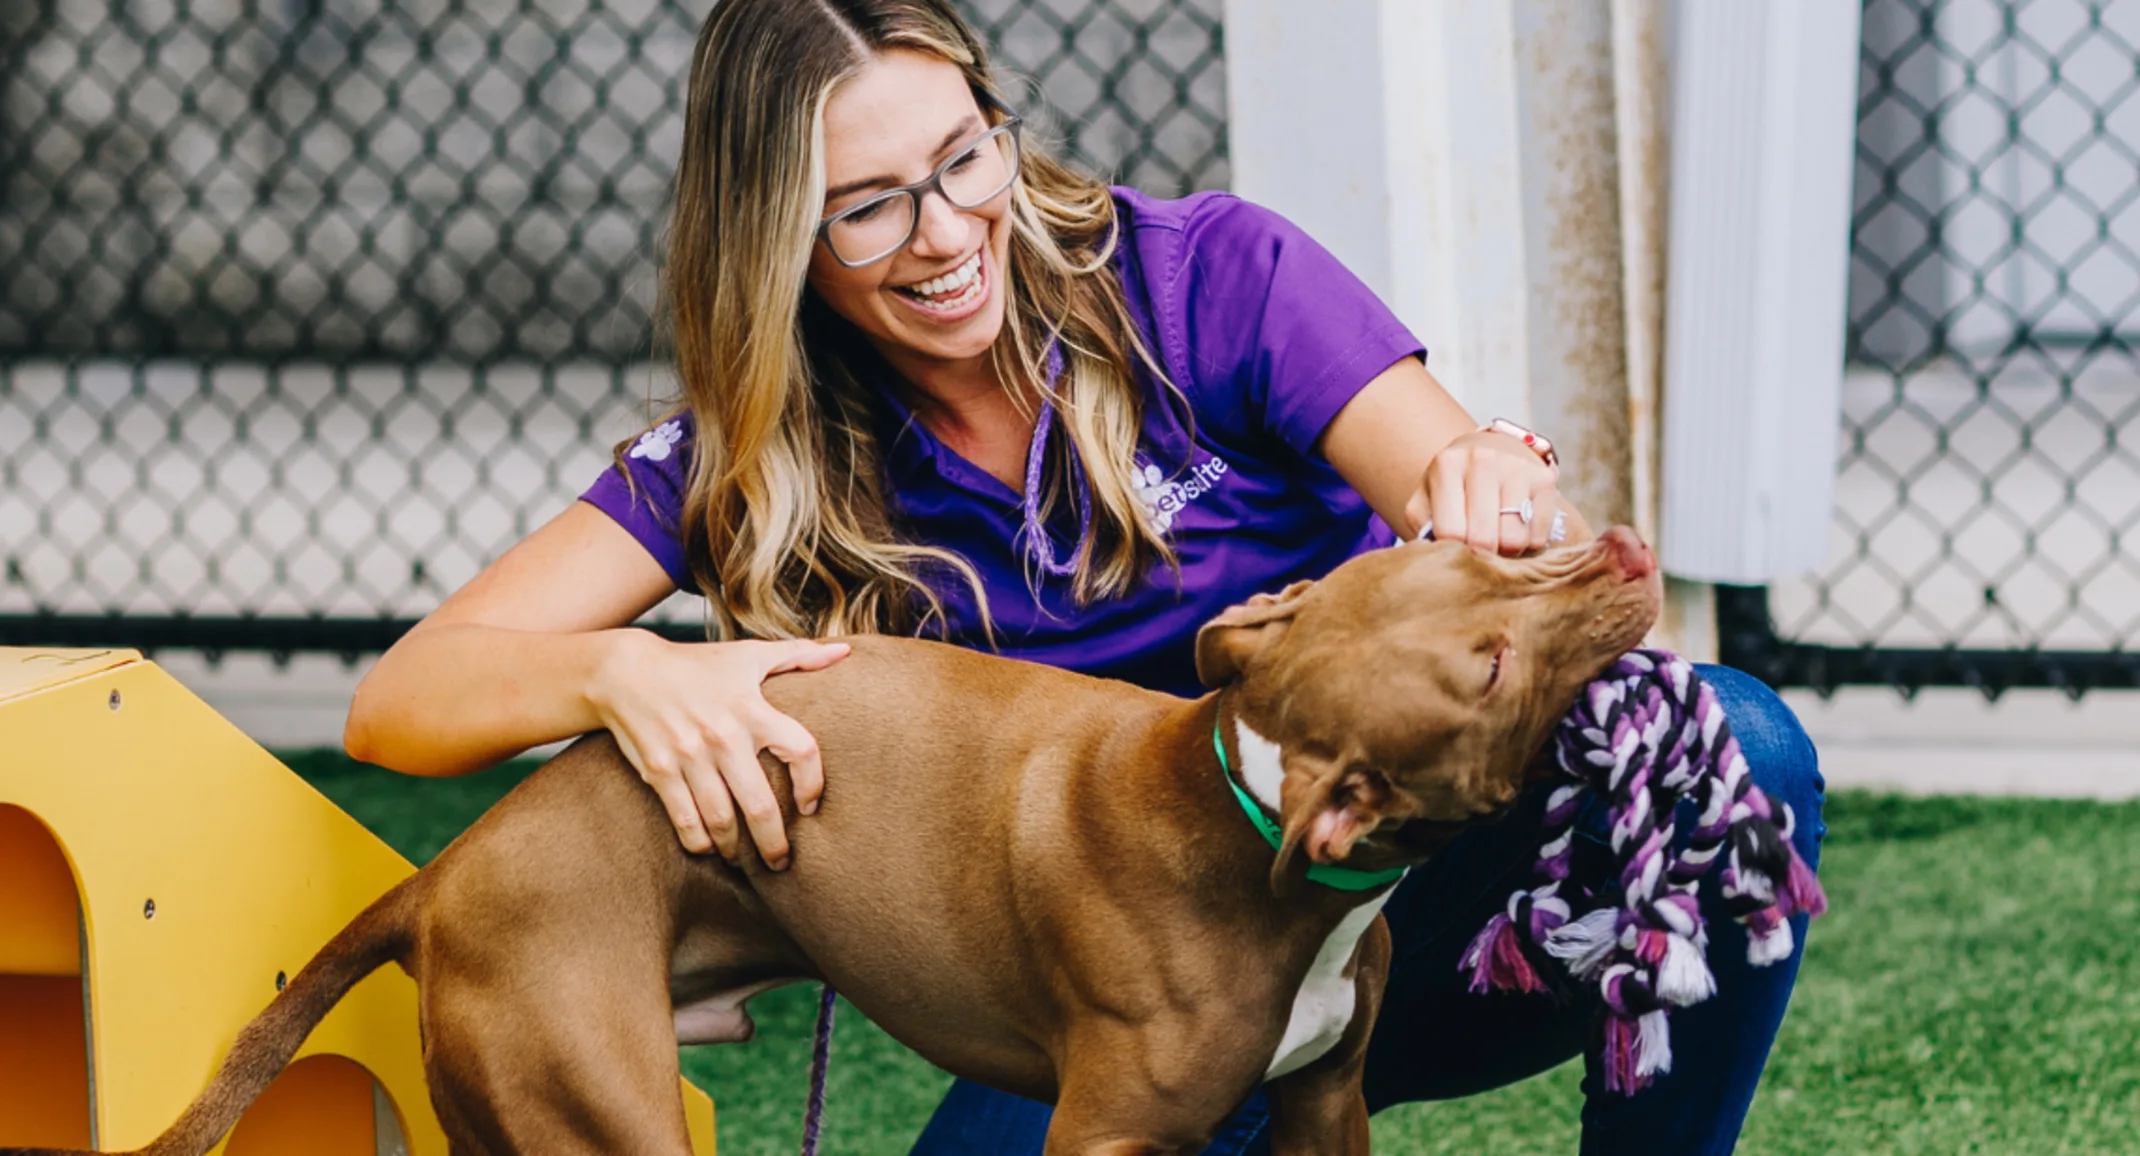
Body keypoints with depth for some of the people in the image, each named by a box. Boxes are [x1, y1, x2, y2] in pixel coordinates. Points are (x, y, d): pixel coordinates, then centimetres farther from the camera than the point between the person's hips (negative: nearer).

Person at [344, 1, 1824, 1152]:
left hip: (1437, 887, -1)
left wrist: (1507, 501, -44)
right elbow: (400, 703, -12)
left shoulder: (1205, 276, -11)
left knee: (1733, 742, -30)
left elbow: (1553, 574, -18)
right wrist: (624, 673, -34)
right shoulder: (749, 460, -5)